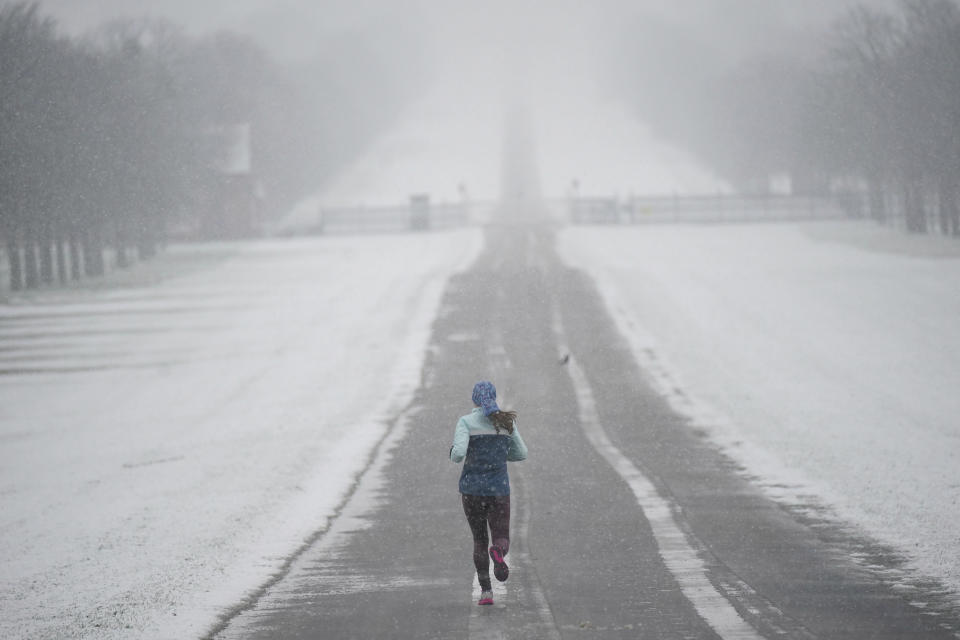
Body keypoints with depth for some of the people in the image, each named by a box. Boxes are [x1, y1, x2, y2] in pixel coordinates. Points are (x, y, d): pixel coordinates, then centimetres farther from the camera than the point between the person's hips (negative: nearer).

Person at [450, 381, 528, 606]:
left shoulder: (466, 422, -5)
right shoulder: (507, 421, 4)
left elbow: (458, 454, -17)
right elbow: (521, 454, 11)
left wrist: (454, 454, 6)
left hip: (472, 488, -1)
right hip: (499, 488, 1)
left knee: (479, 540, 15)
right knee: (502, 541, 3)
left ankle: (486, 591, 5)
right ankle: (498, 553, -35)